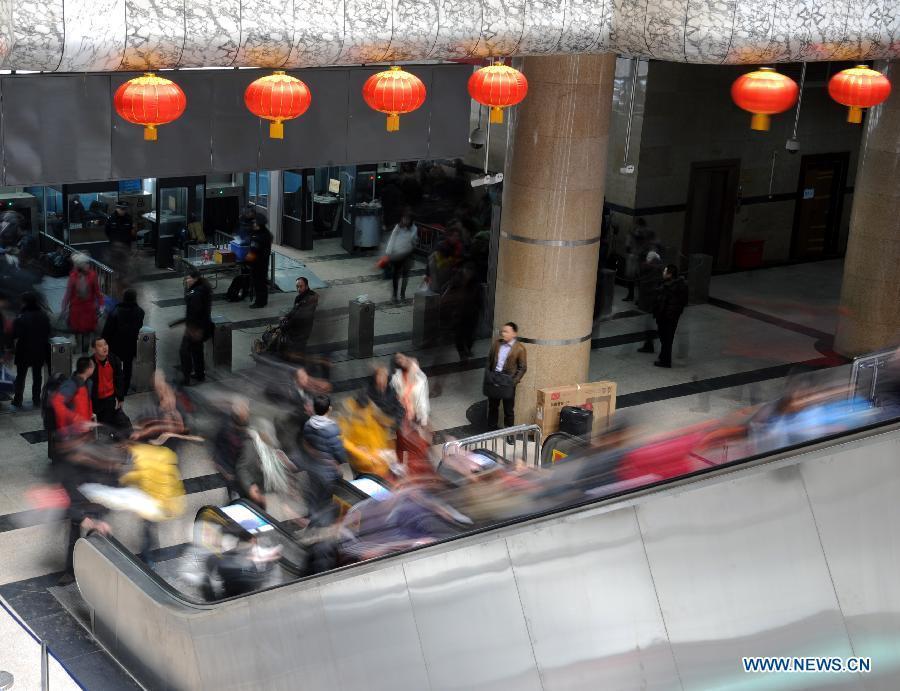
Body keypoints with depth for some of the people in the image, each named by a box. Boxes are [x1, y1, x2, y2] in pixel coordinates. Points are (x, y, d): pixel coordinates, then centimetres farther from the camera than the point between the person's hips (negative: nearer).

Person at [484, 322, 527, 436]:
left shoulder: (519, 348, -10)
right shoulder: (497, 344, 4)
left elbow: (523, 368, -8)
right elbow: (489, 360, 13)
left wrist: (514, 382, -14)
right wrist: (488, 375, 4)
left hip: (508, 381, -4)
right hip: (493, 379, 4)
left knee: (508, 410, 5)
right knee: (493, 406, 16)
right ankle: (492, 429, 31)